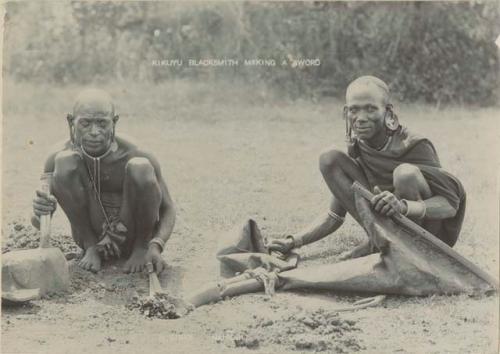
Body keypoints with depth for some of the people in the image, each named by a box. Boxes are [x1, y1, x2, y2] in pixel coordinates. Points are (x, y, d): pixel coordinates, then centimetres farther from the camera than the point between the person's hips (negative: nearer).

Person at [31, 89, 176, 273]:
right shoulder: (57, 158, -16)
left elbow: (167, 209, -11)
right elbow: (38, 222, -7)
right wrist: (40, 212, -34)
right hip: (92, 235, 1)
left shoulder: (135, 155, -21)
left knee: (140, 167, -28)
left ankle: (141, 247, -6)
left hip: (133, 235, -1)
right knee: (64, 161, -22)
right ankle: (91, 247, -6)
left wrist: (156, 246, -31)